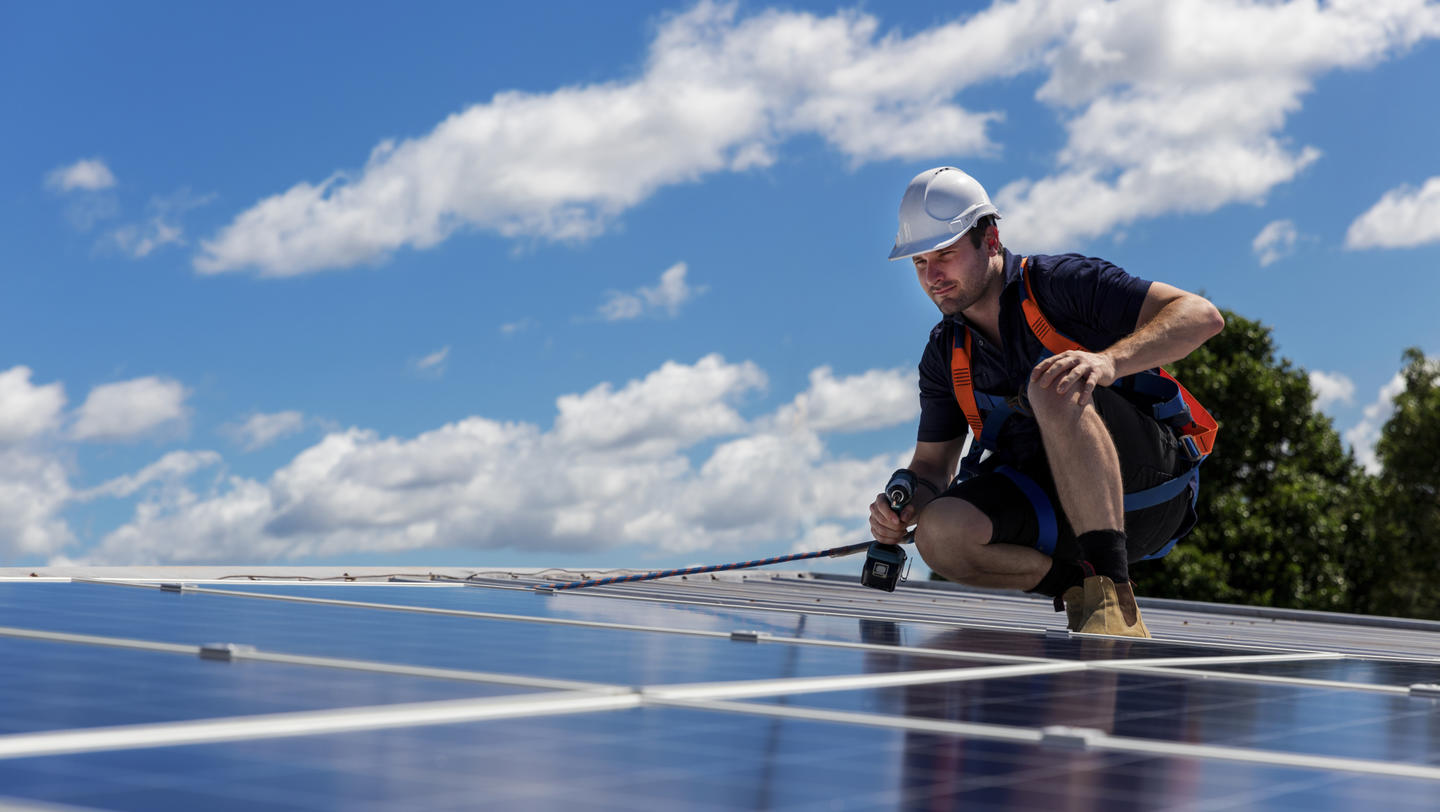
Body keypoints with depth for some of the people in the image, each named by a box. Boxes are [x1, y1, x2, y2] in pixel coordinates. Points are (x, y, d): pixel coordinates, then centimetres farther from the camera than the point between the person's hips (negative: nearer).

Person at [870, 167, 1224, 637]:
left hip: (1148, 489, -5)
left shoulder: (1059, 283, -7)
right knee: (940, 532, -26)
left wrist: (1109, 361, -35)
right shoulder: (944, 356, 11)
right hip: (1058, 509, 5)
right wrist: (905, 504, -10)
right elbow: (932, 464, 15)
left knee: (1053, 388, -34)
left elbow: (1202, 316, -17)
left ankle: (1113, 593, -36)